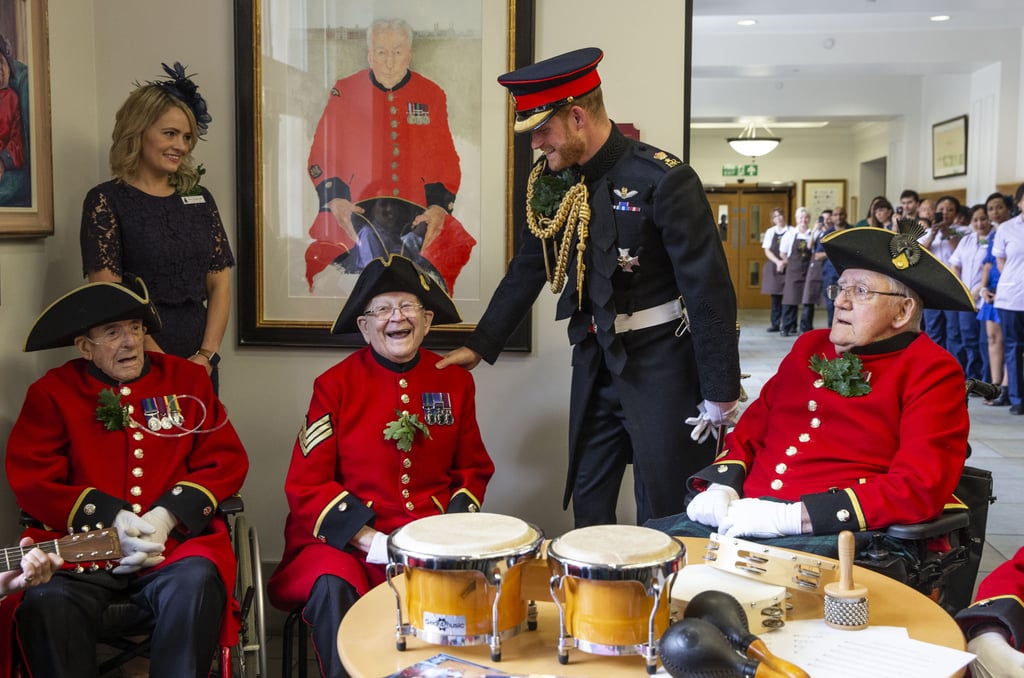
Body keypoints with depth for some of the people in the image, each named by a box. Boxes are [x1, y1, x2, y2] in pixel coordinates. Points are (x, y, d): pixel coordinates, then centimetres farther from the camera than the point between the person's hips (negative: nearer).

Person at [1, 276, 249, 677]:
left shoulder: (187, 379, 11)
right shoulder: (52, 391, 9)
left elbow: (227, 460, 5)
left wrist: (169, 515, -10)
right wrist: (109, 517, -14)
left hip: (175, 540, 0)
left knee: (195, 582, -32)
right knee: (47, 599, -31)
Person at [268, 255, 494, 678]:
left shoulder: (456, 381, 6)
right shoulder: (335, 385, -3)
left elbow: (474, 468, 12)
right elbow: (306, 483, -5)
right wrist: (368, 539, -16)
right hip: (348, 539, -2)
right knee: (333, 591, -31)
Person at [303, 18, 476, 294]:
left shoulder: (432, 95, 11)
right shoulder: (345, 93, 8)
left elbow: (446, 161, 9)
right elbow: (322, 155, 6)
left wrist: (438, 207, -9)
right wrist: (336, 201, -12)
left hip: (417, 211, 1)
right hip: (357, 208, -1)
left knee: (460, 248, -21)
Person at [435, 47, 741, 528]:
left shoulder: (663, 180, -18)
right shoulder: (551, 180, 1)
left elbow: (710, 290, -18)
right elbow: (527, 269, 12)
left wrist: (719, 396, -17)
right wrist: (479, 346, 11)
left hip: (660, 363, -6)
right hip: (594, 361, 6)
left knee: (663, 513, 4)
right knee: (588, 506, 16)